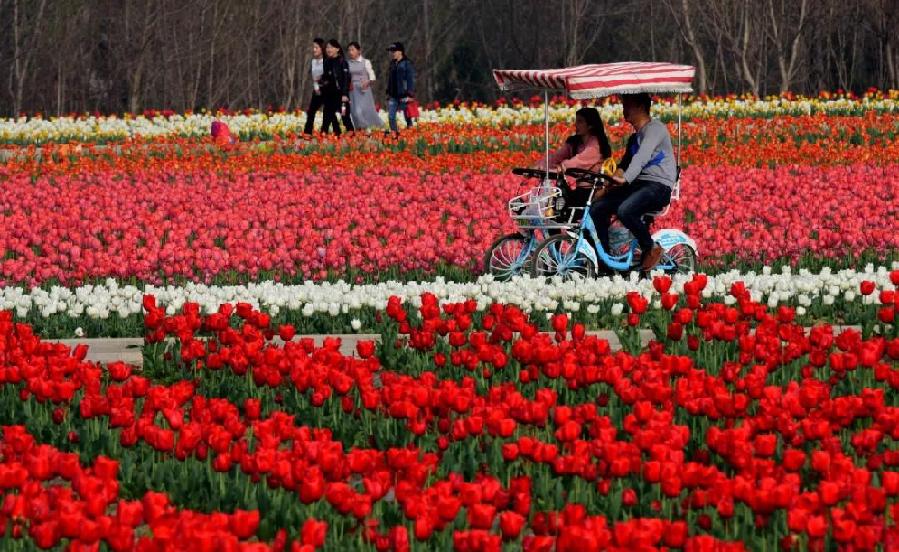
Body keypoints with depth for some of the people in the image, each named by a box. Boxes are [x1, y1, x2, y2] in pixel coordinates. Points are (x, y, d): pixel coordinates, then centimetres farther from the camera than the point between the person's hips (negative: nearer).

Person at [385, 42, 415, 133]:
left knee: (407, 117, 1)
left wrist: (410, 95, -16)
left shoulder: (407, 64, -7)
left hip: (404, 95, -7)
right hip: (393, 96, 7)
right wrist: (388, 93, 18)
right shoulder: (393, 64, 14)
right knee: (391, 116, 0)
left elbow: (411, 80, -10)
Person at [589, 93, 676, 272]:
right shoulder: (634, 138, 24)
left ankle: (651, 248, -13)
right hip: (638, 184, 9)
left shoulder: (655, 128, -7)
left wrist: (625, 178, -37)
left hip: (658, 185, -9)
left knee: (625, 210, -34)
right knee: (597, 210, -8)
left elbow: (642, 157, -23)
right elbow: (625, 162, 22)